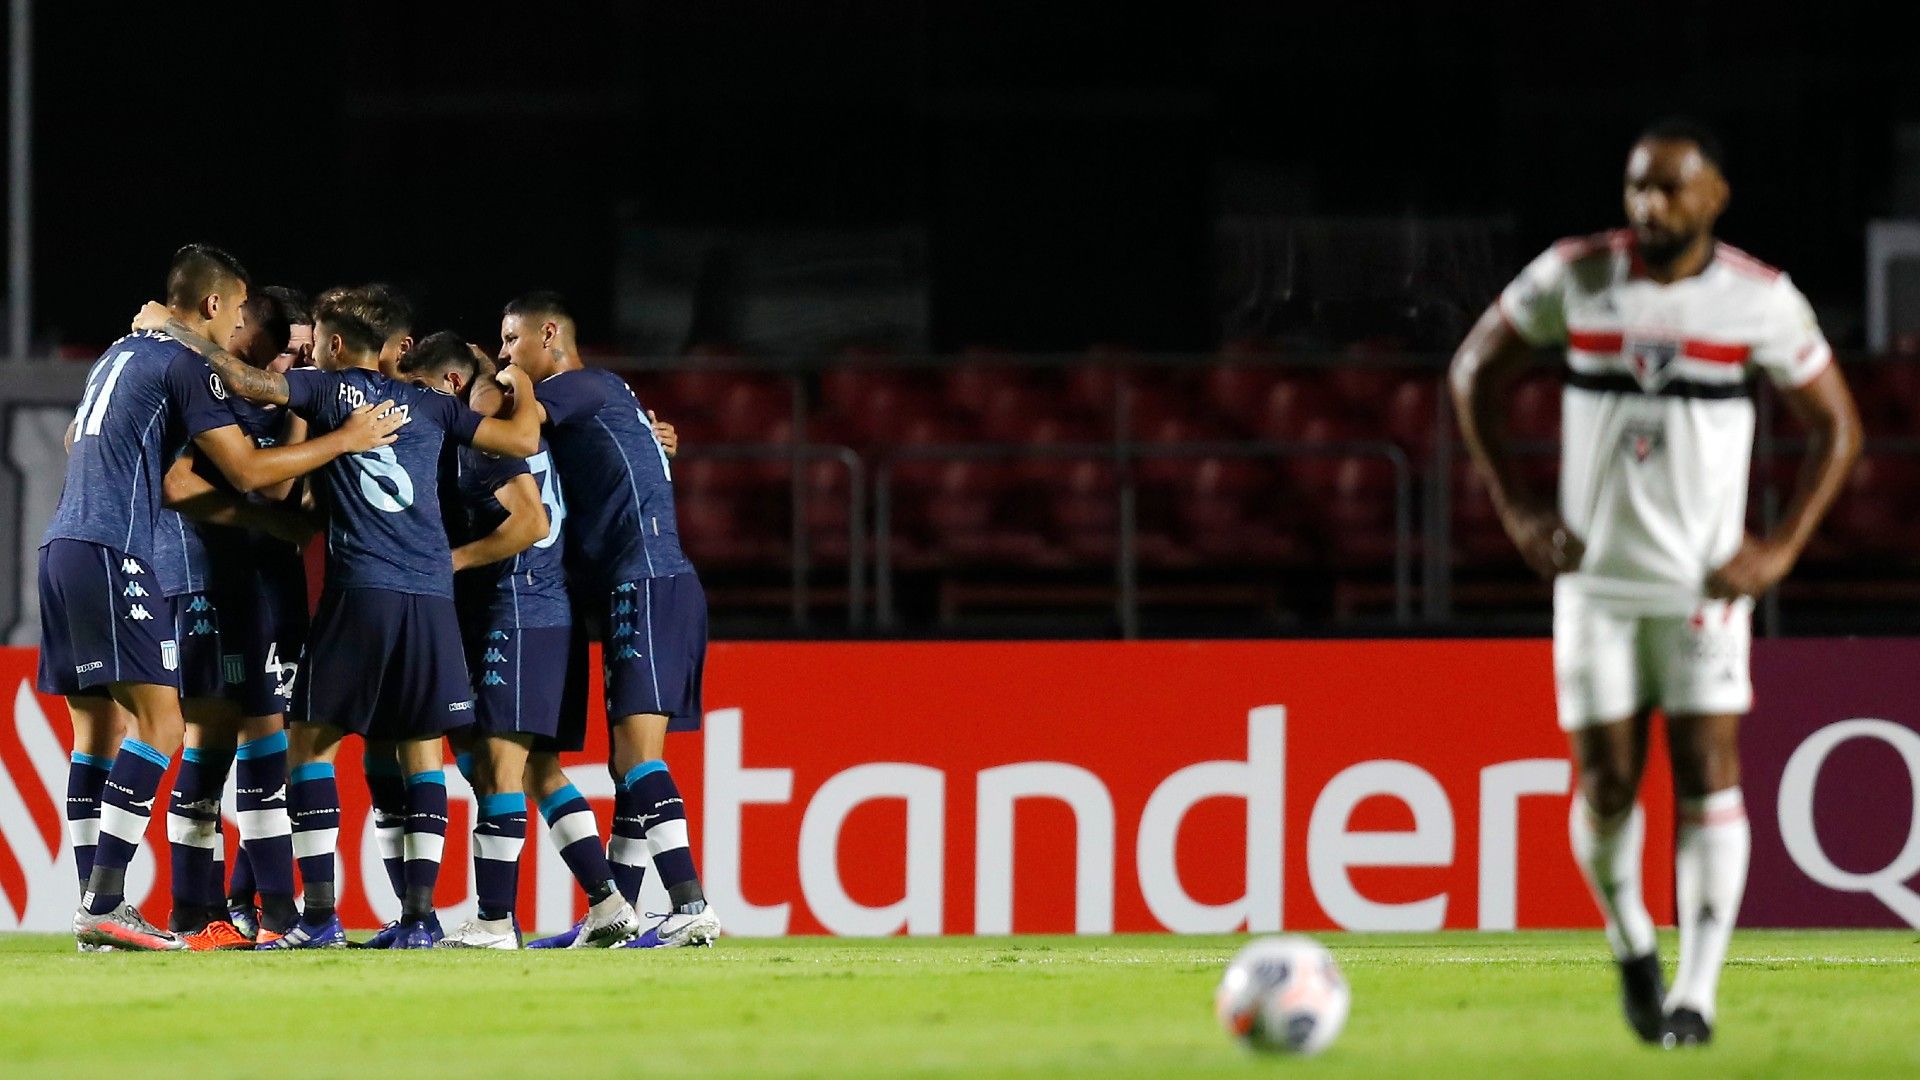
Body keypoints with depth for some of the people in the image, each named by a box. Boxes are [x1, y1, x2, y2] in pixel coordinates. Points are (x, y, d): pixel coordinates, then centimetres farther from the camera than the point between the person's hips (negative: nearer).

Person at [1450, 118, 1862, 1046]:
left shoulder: (1760, 300, -5)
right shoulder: (1573, 277, -2)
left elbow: (1835, 425, 5)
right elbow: (1475, 371, 11)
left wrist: (1783, 548, -4)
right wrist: (1515, 507, 4)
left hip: (1705, 583, -1)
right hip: (1594, 578, 1)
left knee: (1708, 778, -9)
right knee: (1605, 786, 0)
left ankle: (1695, 995, -7)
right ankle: (1631, 951, 25)